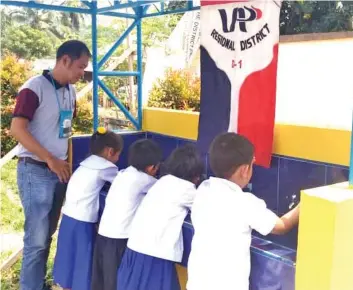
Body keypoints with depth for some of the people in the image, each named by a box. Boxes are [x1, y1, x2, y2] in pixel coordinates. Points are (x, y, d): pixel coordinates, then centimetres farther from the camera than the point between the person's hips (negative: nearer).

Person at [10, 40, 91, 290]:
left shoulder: (70, 91, 9)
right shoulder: (35, 88, -13)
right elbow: (17, 129, -19)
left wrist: (66, 163, 12)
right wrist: (50, 159, -22)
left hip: (59, 170, 7)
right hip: (36, 171, -7)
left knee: (47, 234, 15)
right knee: (37, 237, -2)